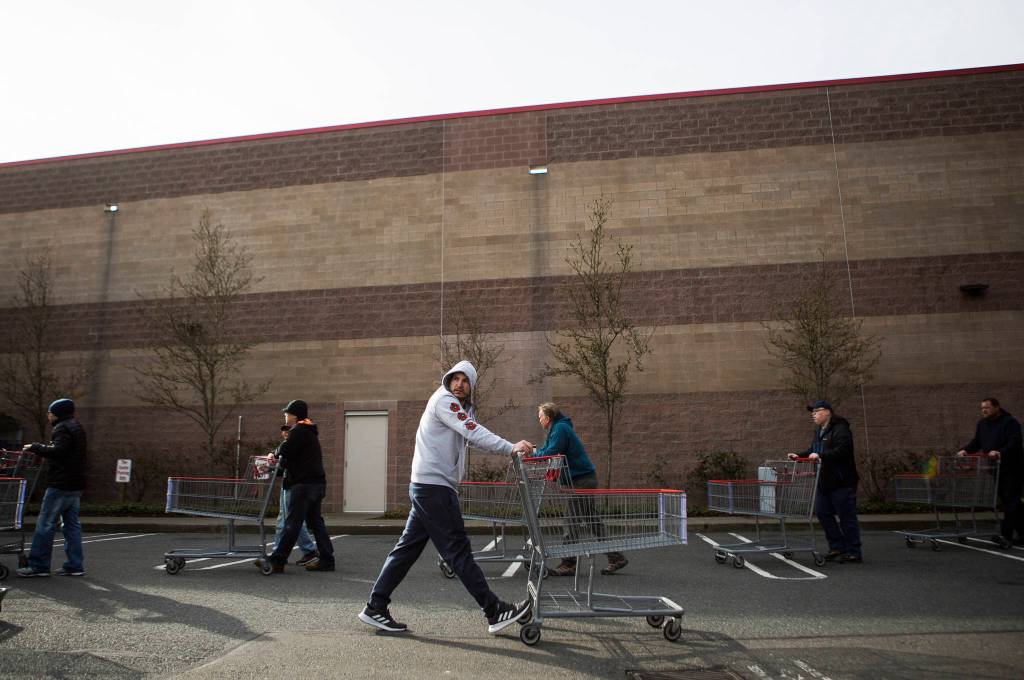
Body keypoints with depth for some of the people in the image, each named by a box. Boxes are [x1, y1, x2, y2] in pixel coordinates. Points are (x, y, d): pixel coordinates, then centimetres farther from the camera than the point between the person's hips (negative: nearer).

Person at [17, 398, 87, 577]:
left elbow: (56, 451, -22)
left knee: (45, 524, -3)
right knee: (72, 524, 9)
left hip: (60, 484, -9)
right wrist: (39, 448, 14)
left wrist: (34, 447, -12)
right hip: (76, 484, 9)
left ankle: (38, 565, 0)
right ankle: (75, 565, 10)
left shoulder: (62, 428, -9)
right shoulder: (77, 427, 21)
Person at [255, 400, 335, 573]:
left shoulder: (299, 431, -9)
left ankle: (276, 561, -2)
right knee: (315, 522, 12)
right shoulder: (309, 432, 21)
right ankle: (326, 559, 13)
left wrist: (277, 454, 4)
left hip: (304, 484, -10)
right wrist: (278, 459, 3)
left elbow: (285, 450, -19)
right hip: (317, 482, 10)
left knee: (292, 523, -6)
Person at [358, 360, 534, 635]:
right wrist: (510, 448, -25)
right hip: (433, 486, -10)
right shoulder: (443, 400, -9)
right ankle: (496, 612, -1)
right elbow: (474, 433, -20)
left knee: (408, 547, 11)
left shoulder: (463, 409, 21)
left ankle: (375, 607, 16)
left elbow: (477, 437, 12)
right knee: (458, 549, -5)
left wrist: (512, 449, -1)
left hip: (427, 488, 10)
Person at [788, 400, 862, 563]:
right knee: (823, 513, 10)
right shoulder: (819, 431, 16)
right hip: (824, 482, 9)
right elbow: (813, 451, 22)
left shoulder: (840, 429, -14)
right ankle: (837, 547, 22)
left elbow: (842, 450, -26)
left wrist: (821, 456, -30)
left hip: (841, 482, -9)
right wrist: (799, 456, 6)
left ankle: (853, 553, 9)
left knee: (847, 516, -1)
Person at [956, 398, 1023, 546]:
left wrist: (1000, 453, -34)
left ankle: (1006, 535, -8)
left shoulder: (1010, 422, -9)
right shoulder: (982, 424, 13)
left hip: (1012, 469, -7)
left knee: (1010, 501, -7)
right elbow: (976, 442, 14)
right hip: (995, 469, 7)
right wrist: (965, 450, -4)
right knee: (1006, 501, 10)